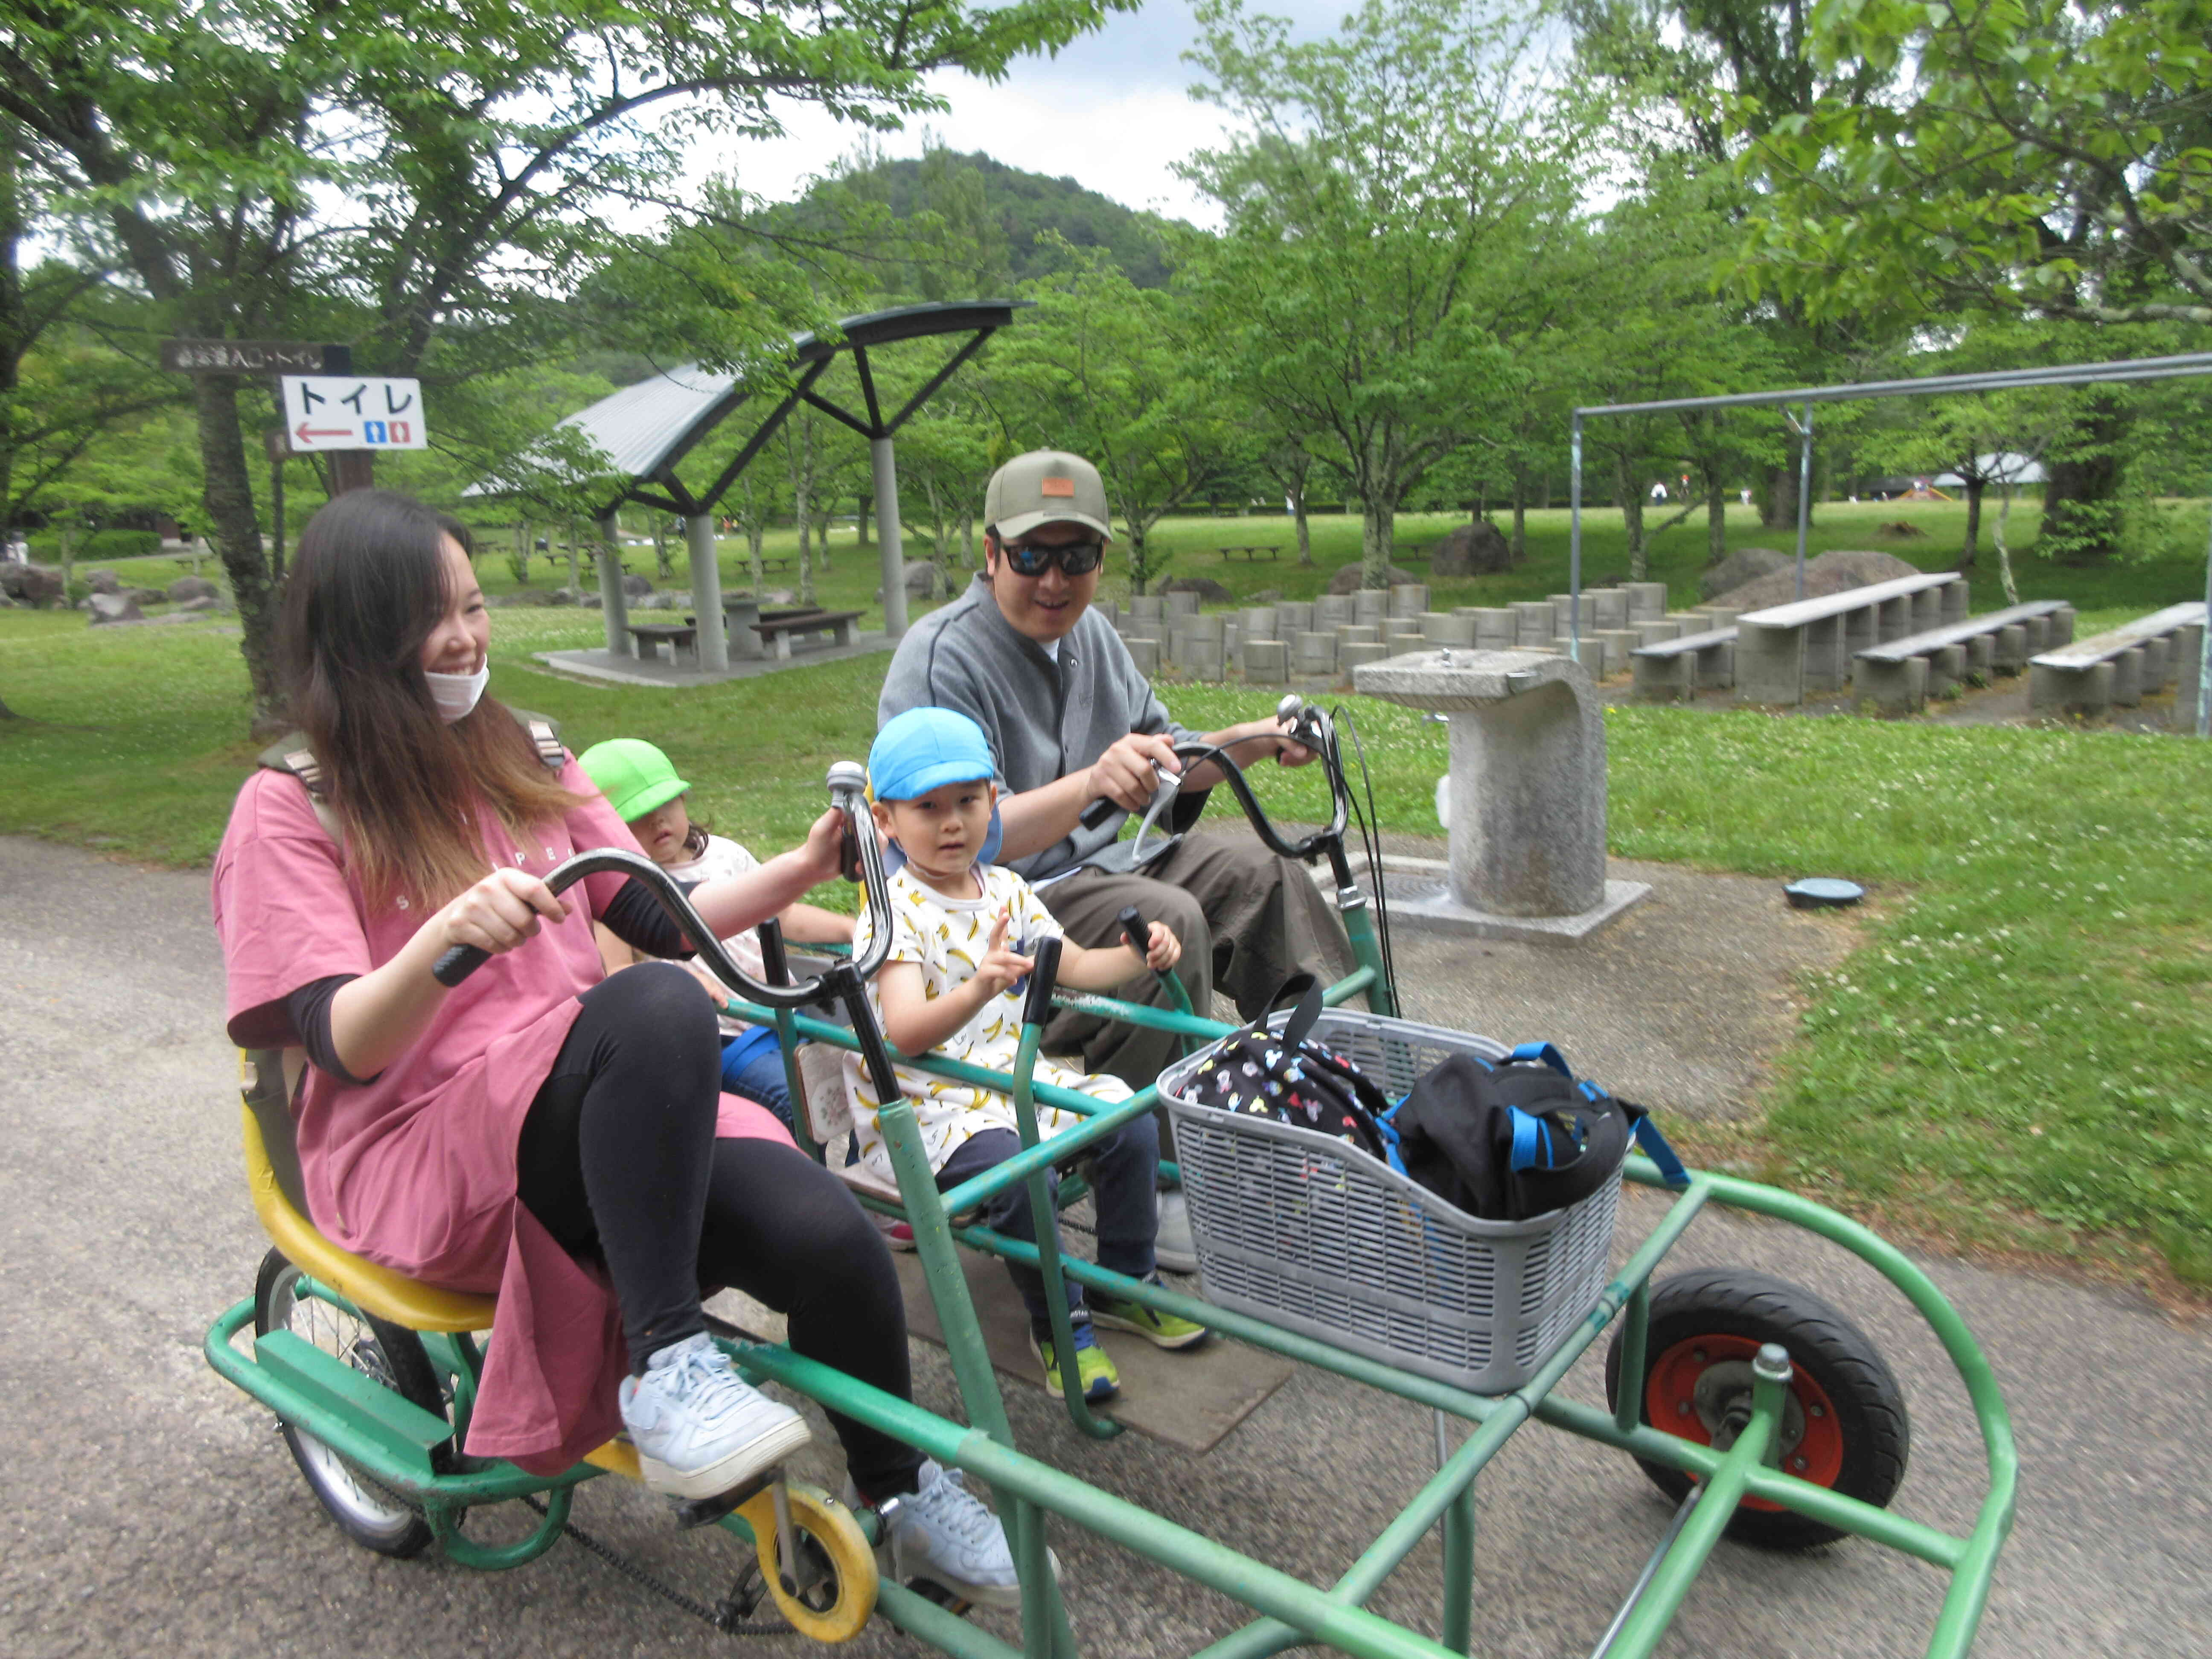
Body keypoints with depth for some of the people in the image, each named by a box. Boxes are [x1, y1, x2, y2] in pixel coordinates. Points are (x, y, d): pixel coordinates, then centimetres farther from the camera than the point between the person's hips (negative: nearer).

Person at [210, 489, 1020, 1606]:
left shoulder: (526, 765, 14)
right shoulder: (288, 811, -2)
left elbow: (659, 919, 10)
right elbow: (344, 1044, -13)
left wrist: (804, 869, -5)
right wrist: (447, 936, -34)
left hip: (617, 1122, 5)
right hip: (421, 1152, -5)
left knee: (830, 1235, -23)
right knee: (657, 1007, -37)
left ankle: (902, 1496, 4)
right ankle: (661, 1363, -26)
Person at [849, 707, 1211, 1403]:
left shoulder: (1005, 891, 6)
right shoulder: (895, 913, -16)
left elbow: (1074, 966, 15)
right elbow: (905, 1033, -31)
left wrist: (1136, 956, -6)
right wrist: (976, 990, -50)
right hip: (927, 1104, -7)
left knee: (1131, 1121, -10)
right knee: (1015, 1165, -33)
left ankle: (1126, 1282, 12)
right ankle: (1058, 1321, -7)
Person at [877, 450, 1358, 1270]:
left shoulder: (1089, 631, 7)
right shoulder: (939, 658, -19)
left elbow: (1157, 751, 17)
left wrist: (1244, 742, -1)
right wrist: (1091, 784, -43)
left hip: (1091, 864, 8)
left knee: (1261, 874, -6)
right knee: (1167, 919, -30)